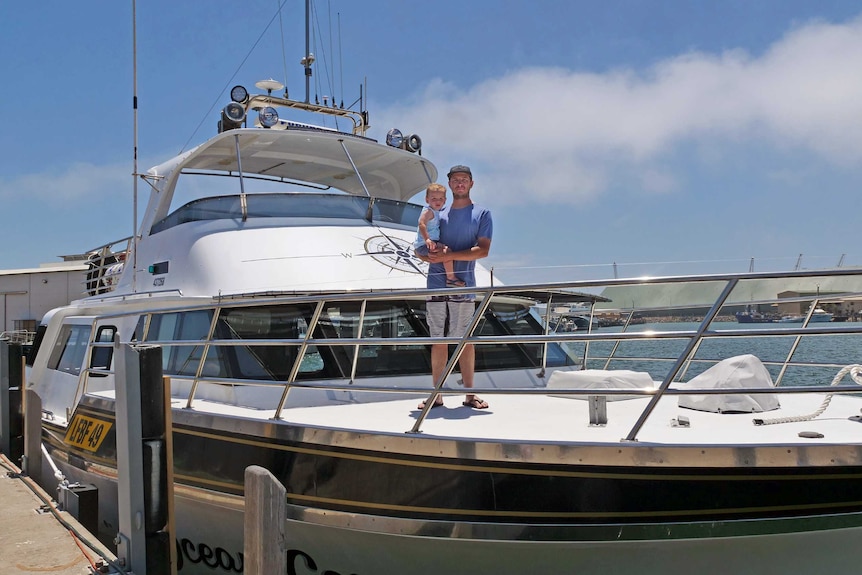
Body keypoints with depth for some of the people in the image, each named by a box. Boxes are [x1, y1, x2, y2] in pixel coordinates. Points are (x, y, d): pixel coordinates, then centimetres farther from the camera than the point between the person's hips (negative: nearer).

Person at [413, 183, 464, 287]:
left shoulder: (435, 212, 15)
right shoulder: (428, 211, -16)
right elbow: (421, 224, -33)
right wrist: (427, 239, -43)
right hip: (423, 246, -11)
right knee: (446, 251, -28)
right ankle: (451, 278, -23)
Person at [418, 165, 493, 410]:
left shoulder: (482, 214, 6)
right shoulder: (439, 215, 18)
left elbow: (483, 250, -6)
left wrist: (449, 256, -15)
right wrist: (432, 254, -7)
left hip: (463, 285, -3)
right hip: (436, 283, 3)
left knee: (464, 339, 0)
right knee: (438, 340, 5)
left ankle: (470, 394, 7)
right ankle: (436, 395, 9)